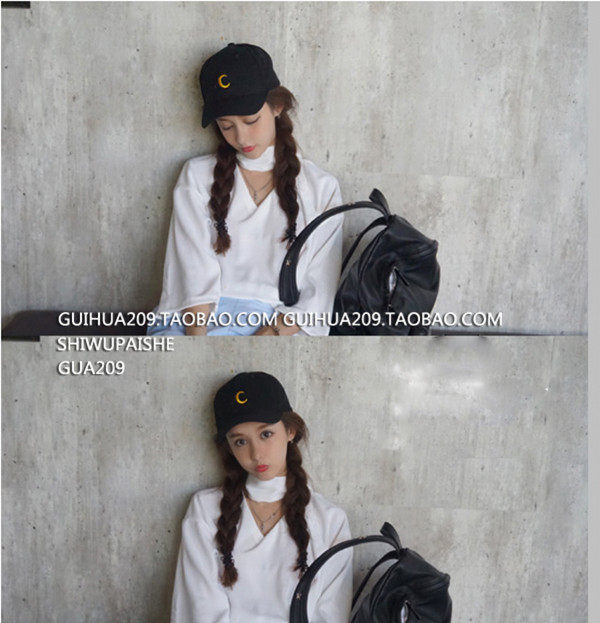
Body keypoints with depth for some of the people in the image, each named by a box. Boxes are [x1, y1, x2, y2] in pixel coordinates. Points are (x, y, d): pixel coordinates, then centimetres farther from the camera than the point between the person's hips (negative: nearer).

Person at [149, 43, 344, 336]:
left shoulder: (322, 188, 8)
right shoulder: (197, 177, 11)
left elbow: (317, 297, 0)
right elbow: (195, 278, -1)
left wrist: (268, 334, -15)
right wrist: (197, 336, -17)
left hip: (279, 326, 1)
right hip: (196, 323, 0)